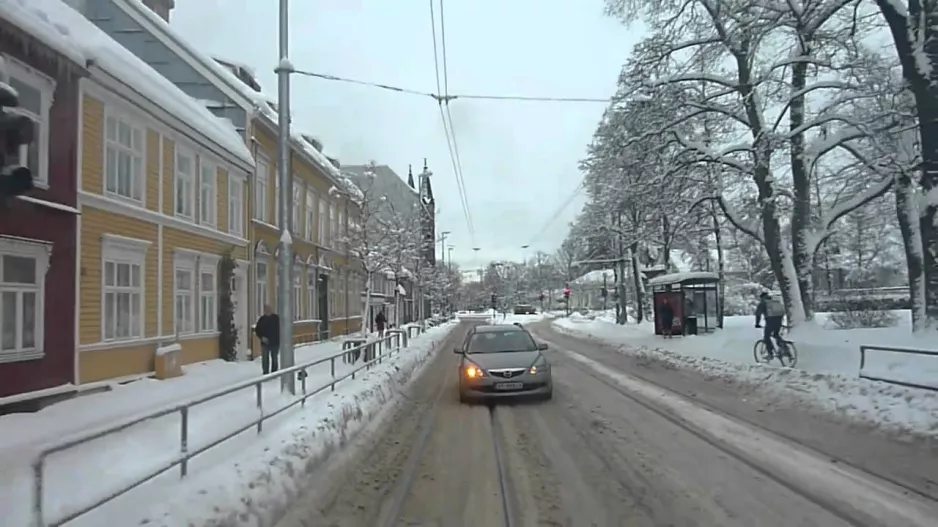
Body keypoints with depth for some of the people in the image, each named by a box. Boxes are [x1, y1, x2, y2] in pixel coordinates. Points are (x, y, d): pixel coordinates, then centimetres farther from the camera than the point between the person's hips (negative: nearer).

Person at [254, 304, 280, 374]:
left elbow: (280, 329, 5)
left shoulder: (276, 318, -2)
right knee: (265, 359, 1)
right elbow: (257, 330, 4)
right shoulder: (262, 319, -2)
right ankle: (265, 373, 10)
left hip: (275, 342, 0)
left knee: (275, 359, 9)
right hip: (265, 343, 0)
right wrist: (262, 337, -12)